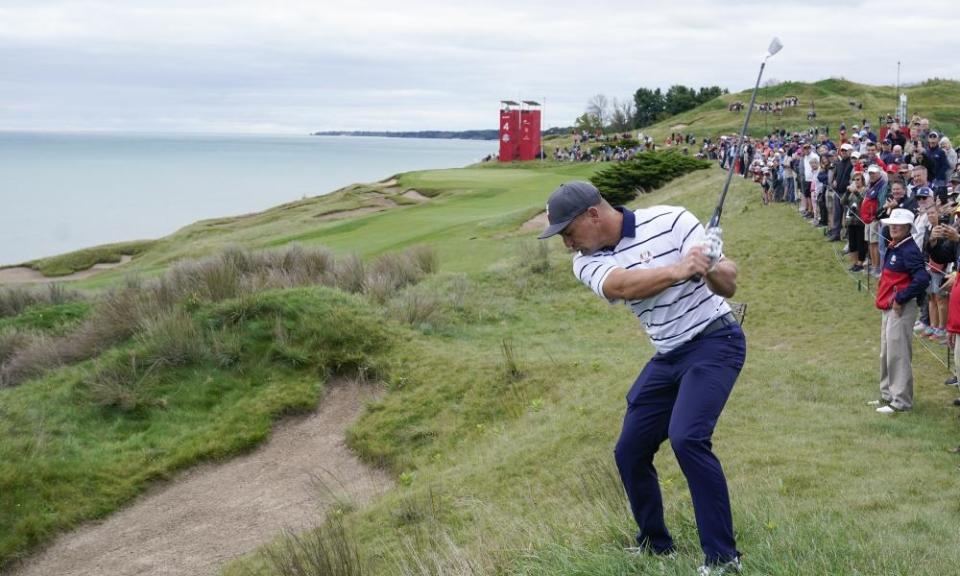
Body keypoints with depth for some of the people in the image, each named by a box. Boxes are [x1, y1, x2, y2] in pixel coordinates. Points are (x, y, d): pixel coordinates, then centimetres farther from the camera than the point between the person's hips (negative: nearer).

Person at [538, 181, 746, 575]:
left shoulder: (671, 221, -14)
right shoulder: (587, 262, -3)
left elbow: (729, 285, -15)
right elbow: (620, 285, -27)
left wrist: (711, 267, -37)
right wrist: (679, 269, -41)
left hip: (714, 341, -6)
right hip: (667, 358, 6)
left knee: (686, 437, -25)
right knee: (628, 452, 7)